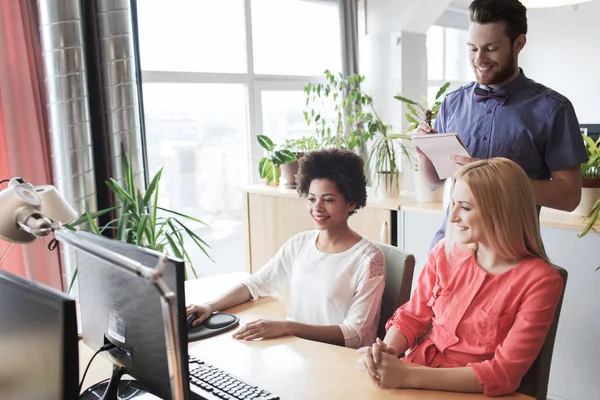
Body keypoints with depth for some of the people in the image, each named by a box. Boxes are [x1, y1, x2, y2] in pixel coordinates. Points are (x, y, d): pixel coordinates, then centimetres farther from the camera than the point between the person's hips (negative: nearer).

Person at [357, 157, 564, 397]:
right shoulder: (445, 252, -1)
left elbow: (504, 373, -17)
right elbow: (411, 317, 5)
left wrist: (407, 377, -24)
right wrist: (386, 351, -15)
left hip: (476, 392, -4)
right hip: (420, 376, 4)